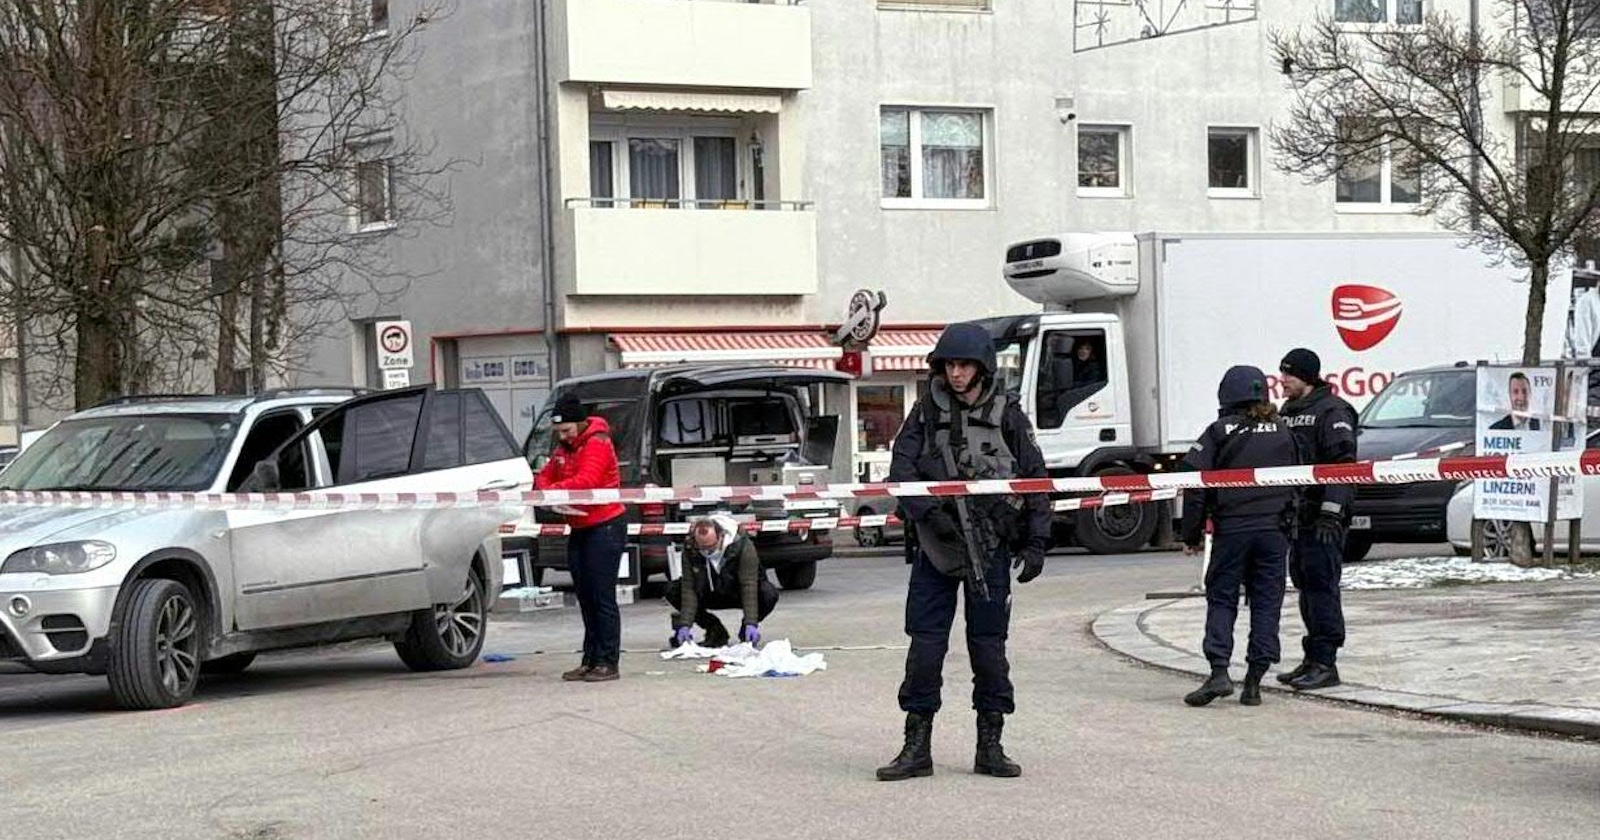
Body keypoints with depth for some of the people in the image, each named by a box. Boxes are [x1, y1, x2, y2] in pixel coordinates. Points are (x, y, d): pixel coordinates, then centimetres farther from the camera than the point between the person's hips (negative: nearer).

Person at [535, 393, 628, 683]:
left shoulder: (597, 443, -13)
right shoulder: (562, 447, 14)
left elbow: (586, 481, -25)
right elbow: (546, 475, 14)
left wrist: (552, 491, -22)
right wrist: (544, 489, -9)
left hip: (605, 526, -9)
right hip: (579, 529, 9)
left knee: (603, 598, -8)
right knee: (586, 599, 10)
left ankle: (607, 663, -6)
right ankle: (590, 661, 14)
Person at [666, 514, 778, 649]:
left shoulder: (743, 546, -31)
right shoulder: (690, 548, -23)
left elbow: (748, 586, -34)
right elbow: (689, 588, -22)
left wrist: (751, 623, -42)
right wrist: (685, 625, -31)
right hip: (711, 595, 3)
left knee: (769, 594, -34)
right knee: (672, 592, -19)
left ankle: (748, 631, -4)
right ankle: (715, 631, -4)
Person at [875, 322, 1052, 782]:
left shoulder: (1007, 414, 1)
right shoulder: (927, 412, 3)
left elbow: (1036, 480, 5)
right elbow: (900, 470, -3)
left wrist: (1036, 543, 1)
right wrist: (928, 511, -18)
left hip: (989, 550, -1)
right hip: (935, 547, 1)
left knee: (988, 647, 4)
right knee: (925, 645, 0)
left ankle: (990, 746, 14)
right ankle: (917, 747, 7)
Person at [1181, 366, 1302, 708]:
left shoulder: (1219, 432, -2)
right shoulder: (1283, 433, 9)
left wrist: (1192, 535, 1)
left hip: (1231, 529, -2)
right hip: (1274, 529, 3)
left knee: (1221, 599, 5)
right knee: (1266, 602, 6)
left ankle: (1219, 671, -11)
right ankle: (1254, 681, 3)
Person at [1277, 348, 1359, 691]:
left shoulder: (1332, 411, -9)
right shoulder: (1287, 413, 19)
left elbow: (1343, 464, -17)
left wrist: (1331, 511, -23)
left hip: (1324, 518, -9)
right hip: (1296, 514, 9)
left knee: (1321, 584, -10)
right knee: (1304, 583, 12)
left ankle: (1325, 662, -9)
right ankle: (1313, 658, 19)